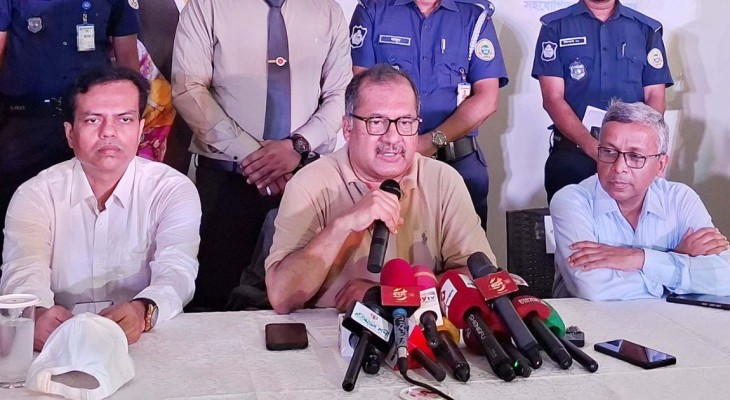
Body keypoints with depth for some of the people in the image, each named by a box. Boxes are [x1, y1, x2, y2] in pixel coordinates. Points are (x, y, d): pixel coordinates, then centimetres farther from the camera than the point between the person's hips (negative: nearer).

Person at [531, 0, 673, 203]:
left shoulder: (648, 29, 8)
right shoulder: (555, 26, 1)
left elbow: (655, 98, 4)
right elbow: (553, 99, -6)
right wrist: (591, 146, -20)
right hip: (572, 153, -1)